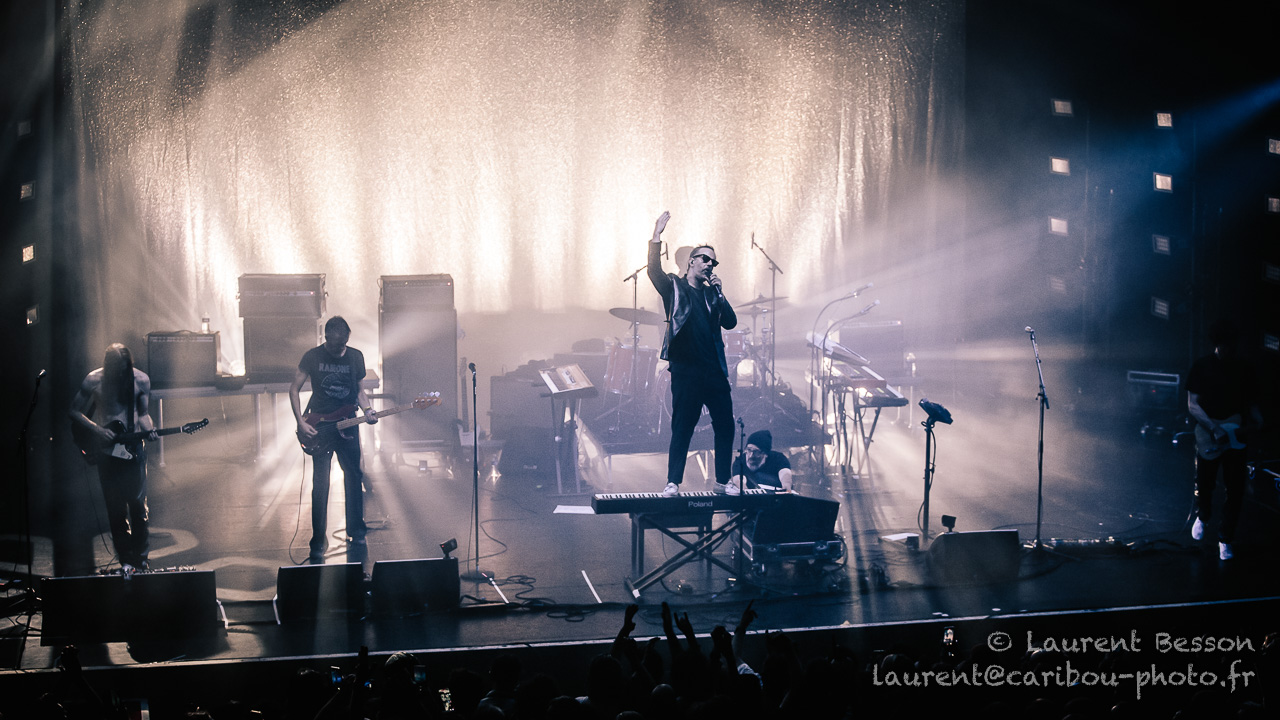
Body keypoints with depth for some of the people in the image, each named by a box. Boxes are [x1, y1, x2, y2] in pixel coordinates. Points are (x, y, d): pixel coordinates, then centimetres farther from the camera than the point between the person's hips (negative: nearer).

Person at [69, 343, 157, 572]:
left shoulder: (141, 380, -3)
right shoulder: (93, 380, -6)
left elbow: (143, 413, 4)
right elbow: (75, 412, 0)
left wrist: (149, 429, -18)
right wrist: (98, 430, -13)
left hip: (132, 447, 0)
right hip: (106, 449, 0)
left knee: (138, 503, -2)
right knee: (116, 507, 1)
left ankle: (140, 559, 11)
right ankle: (125, 559, 9)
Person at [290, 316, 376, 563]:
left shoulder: (355, 356, 4)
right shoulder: (312, 357, -5)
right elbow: (294, 389, 0)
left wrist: (367, 410, -4)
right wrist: (301, 422, -10)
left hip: (347, 425, 3)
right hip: (320, 427, -3)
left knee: (354, 477, 10)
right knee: (321, 484, -6)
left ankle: (356, 530, 29)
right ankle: (318, 543, -1)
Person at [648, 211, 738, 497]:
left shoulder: (711, 294, 18)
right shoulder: (674, 287, 5)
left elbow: (730, 322, 8)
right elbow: (654, 271, -14)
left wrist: (718, 292, -2)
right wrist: (657, 236, -23)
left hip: (714, 370, 5)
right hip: (685, 369, -5)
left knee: (726, 426, 3)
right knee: (682, 428, -4)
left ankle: (723, 481, 13)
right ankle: (673, 484, 1)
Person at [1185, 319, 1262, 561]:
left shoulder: (1244, 368, 2)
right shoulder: (1202, 366, -4)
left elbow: (1250, 402, 11)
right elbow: (1193, 405, -6)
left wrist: (1255, 417, -11)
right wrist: (1214, 428, -18)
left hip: (1235, 437, 1)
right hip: (1207, 435, -1)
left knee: (1235, 490, -1)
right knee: (1204, 483, 4)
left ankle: (1225, 539, 12)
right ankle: (1202, 516, 37)